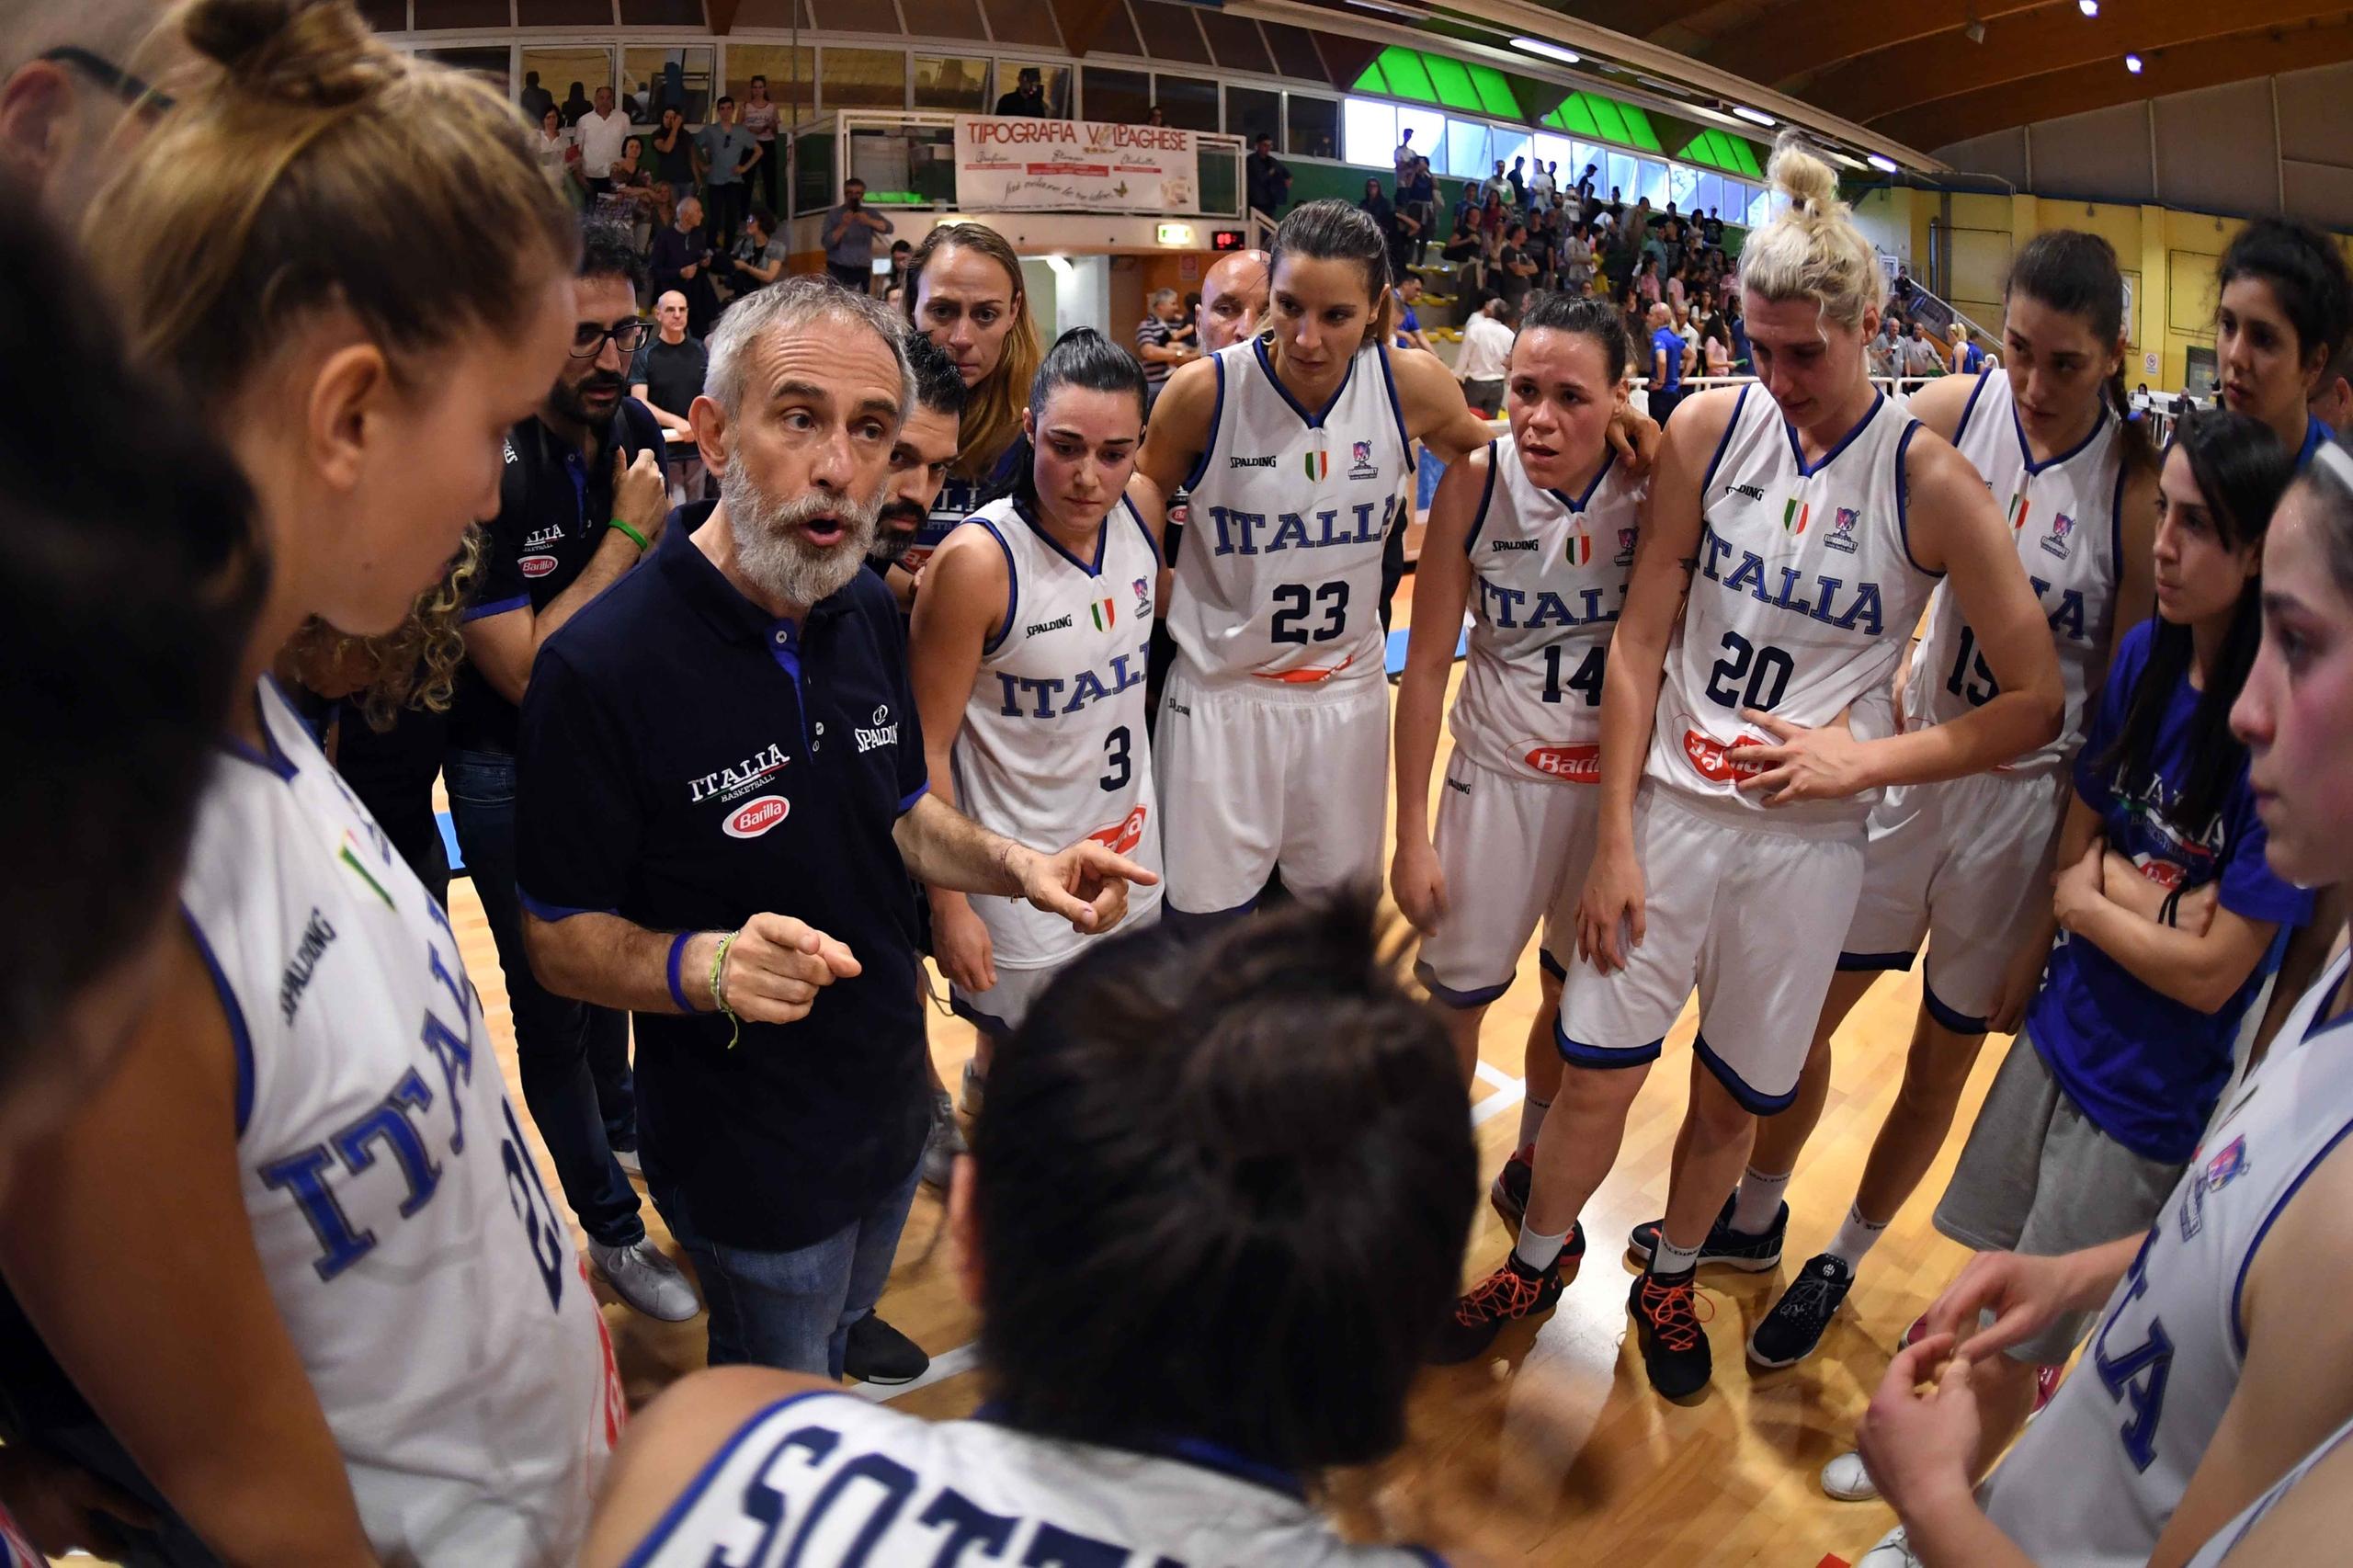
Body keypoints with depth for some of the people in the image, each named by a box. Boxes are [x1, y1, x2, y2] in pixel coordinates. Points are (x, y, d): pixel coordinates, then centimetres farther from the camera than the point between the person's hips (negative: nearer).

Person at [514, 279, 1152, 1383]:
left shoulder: (869, 614, -4)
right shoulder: (600, 667, -27)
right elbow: (560, 937, -18)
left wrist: (1018, 865, -10)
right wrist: (705, 966, -38)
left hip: (893, 1104, 6)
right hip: (746, 1160, -6)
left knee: (840, 1332, 32)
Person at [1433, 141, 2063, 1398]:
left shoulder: (1930, 483, -9)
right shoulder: (1709, 429, -4)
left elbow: (2035, 703, -5)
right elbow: (1639, 643, -2)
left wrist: (1864, 757, -14)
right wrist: (1615, 839, -5)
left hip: (1806, 836, -1)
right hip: (1668, 805, 1)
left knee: (1735, 1100, 14)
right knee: (1594, 1078, 5)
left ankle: (1669, 1280, 43)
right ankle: (1540, 1258, 35)